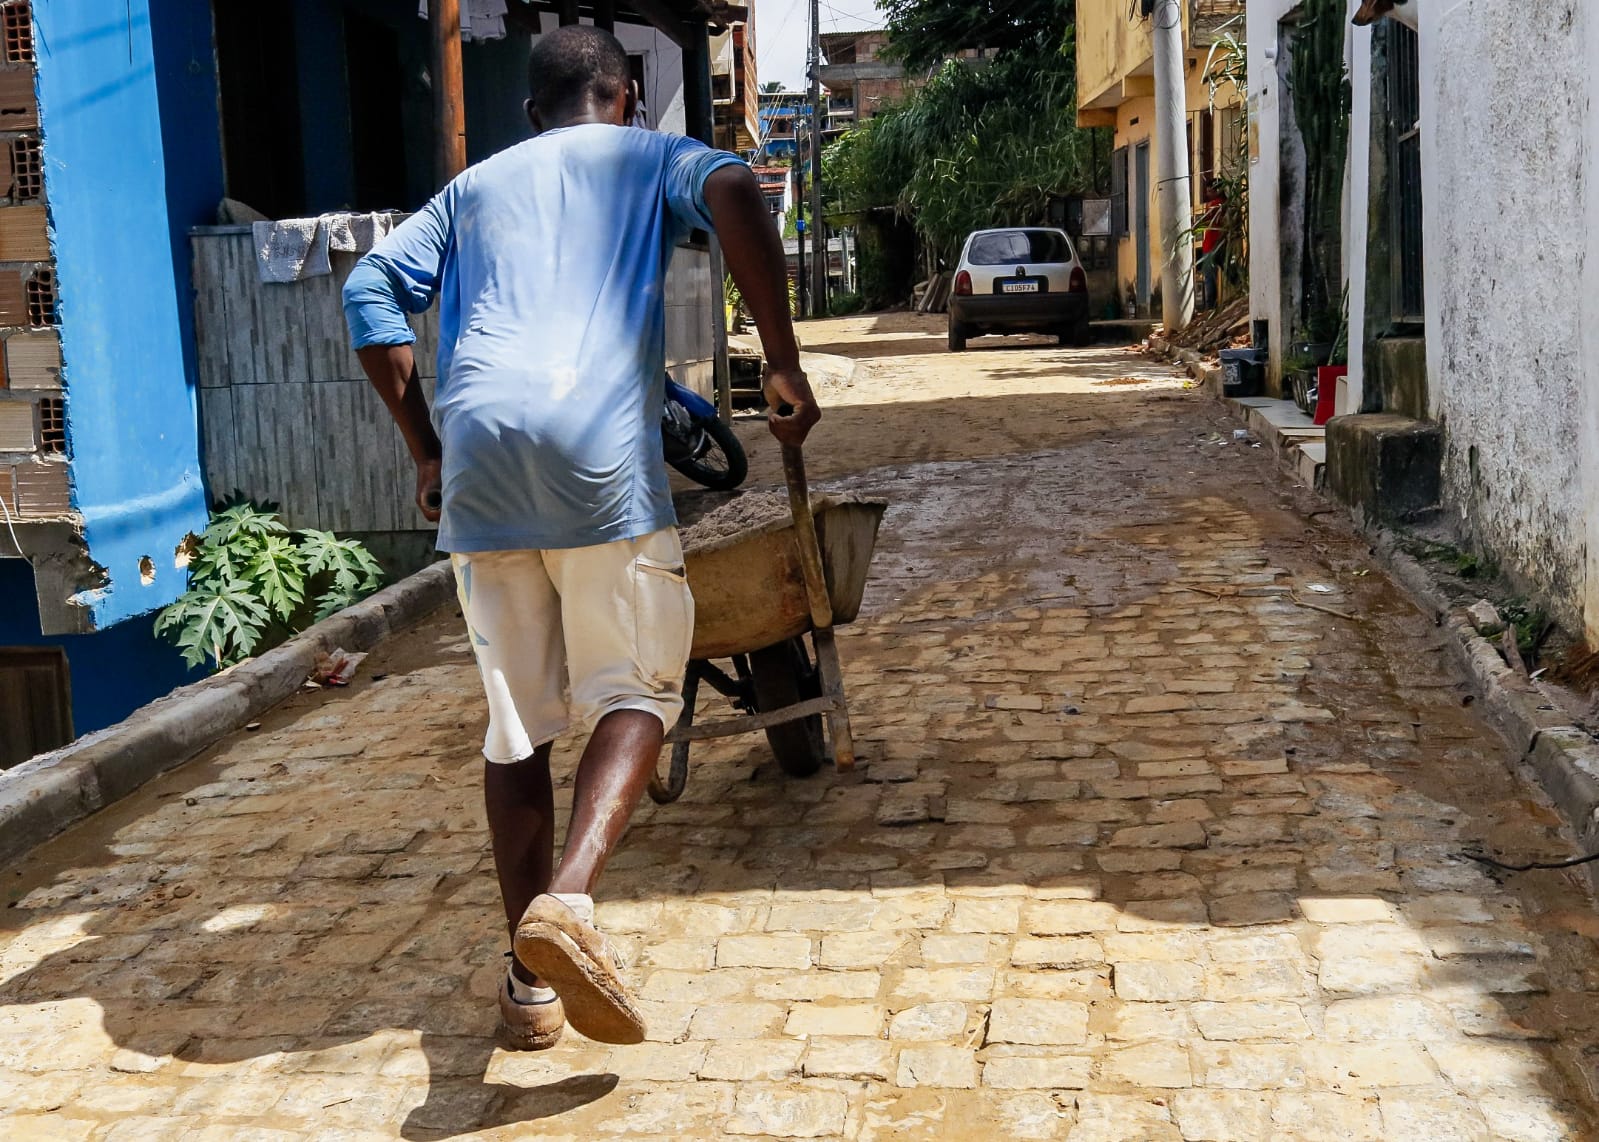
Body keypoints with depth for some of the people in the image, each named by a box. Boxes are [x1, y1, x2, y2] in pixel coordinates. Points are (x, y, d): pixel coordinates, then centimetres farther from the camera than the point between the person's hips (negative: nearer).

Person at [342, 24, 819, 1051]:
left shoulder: (478, 184, 30)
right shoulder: (650, 156, 20)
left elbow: (373, 294, 20)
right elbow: (733, 190, -3)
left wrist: (426, 453, 22)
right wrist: (784, 360, -4)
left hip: (478, 449, 4)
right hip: (598, 442, -3)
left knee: (517, 717, 10)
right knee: (636, 689, 7)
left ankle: (532, 981, 13)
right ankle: (570, 898, -17)